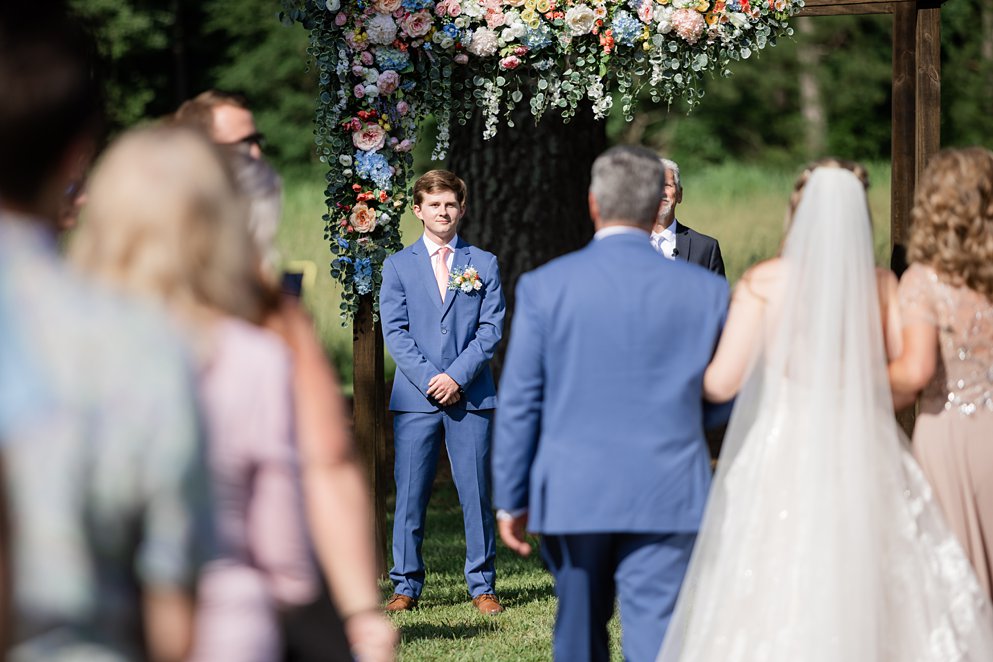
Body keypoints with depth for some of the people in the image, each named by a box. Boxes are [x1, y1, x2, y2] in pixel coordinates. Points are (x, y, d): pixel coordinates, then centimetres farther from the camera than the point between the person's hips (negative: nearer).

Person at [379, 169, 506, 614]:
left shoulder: (483, 264, 11)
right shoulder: (398, 266, 10)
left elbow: (491, 328, 3)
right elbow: (395, 332, 2)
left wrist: (457, 376, -10)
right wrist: (429, 379, -10)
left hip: (471, 394, 0)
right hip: (415, 395, 0)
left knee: (476, 493, 0)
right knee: (410, 493, 0)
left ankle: (482, 586, 6)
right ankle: (406, 586, 7)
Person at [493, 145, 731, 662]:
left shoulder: (543, 287, -3)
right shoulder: (706, 291, -1)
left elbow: (518, 403, -1)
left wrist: (511, 500, 7)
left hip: (571, 497, 1)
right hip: (666, 501, -1)